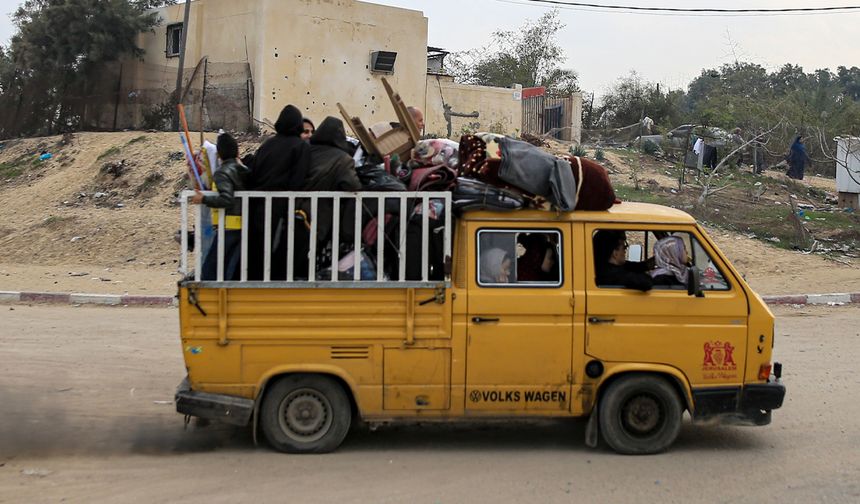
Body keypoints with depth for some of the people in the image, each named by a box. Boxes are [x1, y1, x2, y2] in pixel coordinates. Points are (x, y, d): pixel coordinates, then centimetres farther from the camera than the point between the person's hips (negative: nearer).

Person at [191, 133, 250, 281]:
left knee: (210, 268, -3)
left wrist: (203, 199, -18)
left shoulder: (223, 173, -11)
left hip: (229, 226, -8)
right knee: (234, 269, 12)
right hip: (244, 225, 8)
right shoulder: (243, 170, 11)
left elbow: (226, 199, -23)